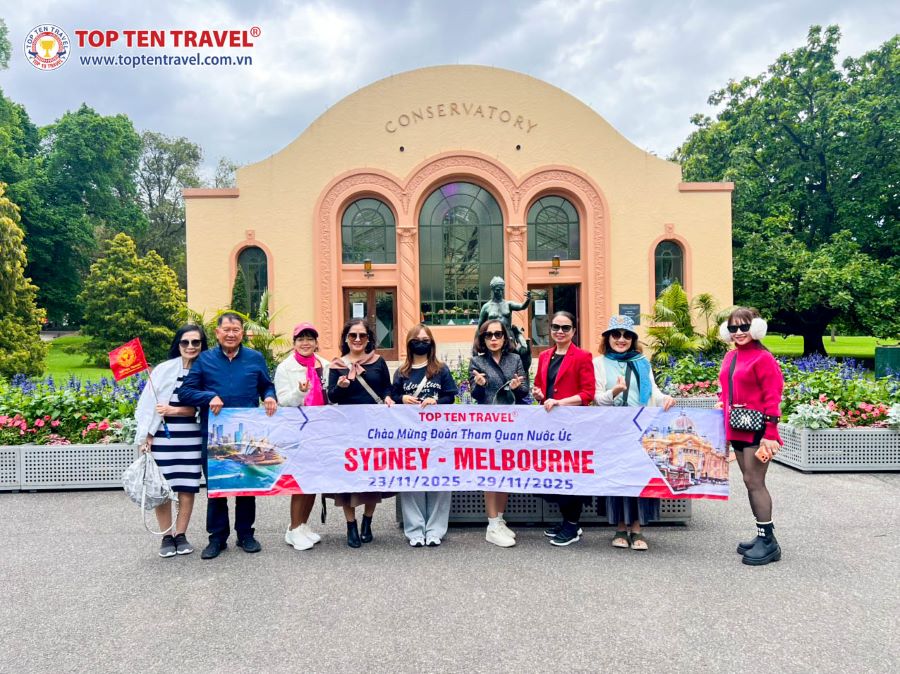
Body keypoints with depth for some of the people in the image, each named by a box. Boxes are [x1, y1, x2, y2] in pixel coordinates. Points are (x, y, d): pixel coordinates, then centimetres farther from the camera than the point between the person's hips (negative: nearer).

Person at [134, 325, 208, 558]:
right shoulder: (164, 369, -2)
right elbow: (149, 404, -2)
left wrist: (174, 410, -14)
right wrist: (146, 436, -6)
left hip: (191, 438, 1)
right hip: (163, 436, -1)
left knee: (188, 486, 5)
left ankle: (181, 535, 20)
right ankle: (166, 538, 18)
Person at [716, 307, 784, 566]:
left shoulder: (763, 358, -11)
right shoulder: (730, 357, 12)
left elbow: (772, 399, -14)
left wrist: (770, 434, -17)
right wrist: (721, 406, 13)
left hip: (756, 429, -8)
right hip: (737, 429, 8)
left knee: (754, 482, -6)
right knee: (751, 482, 13)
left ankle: (768, 541, 3)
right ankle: (762, 536, 23)